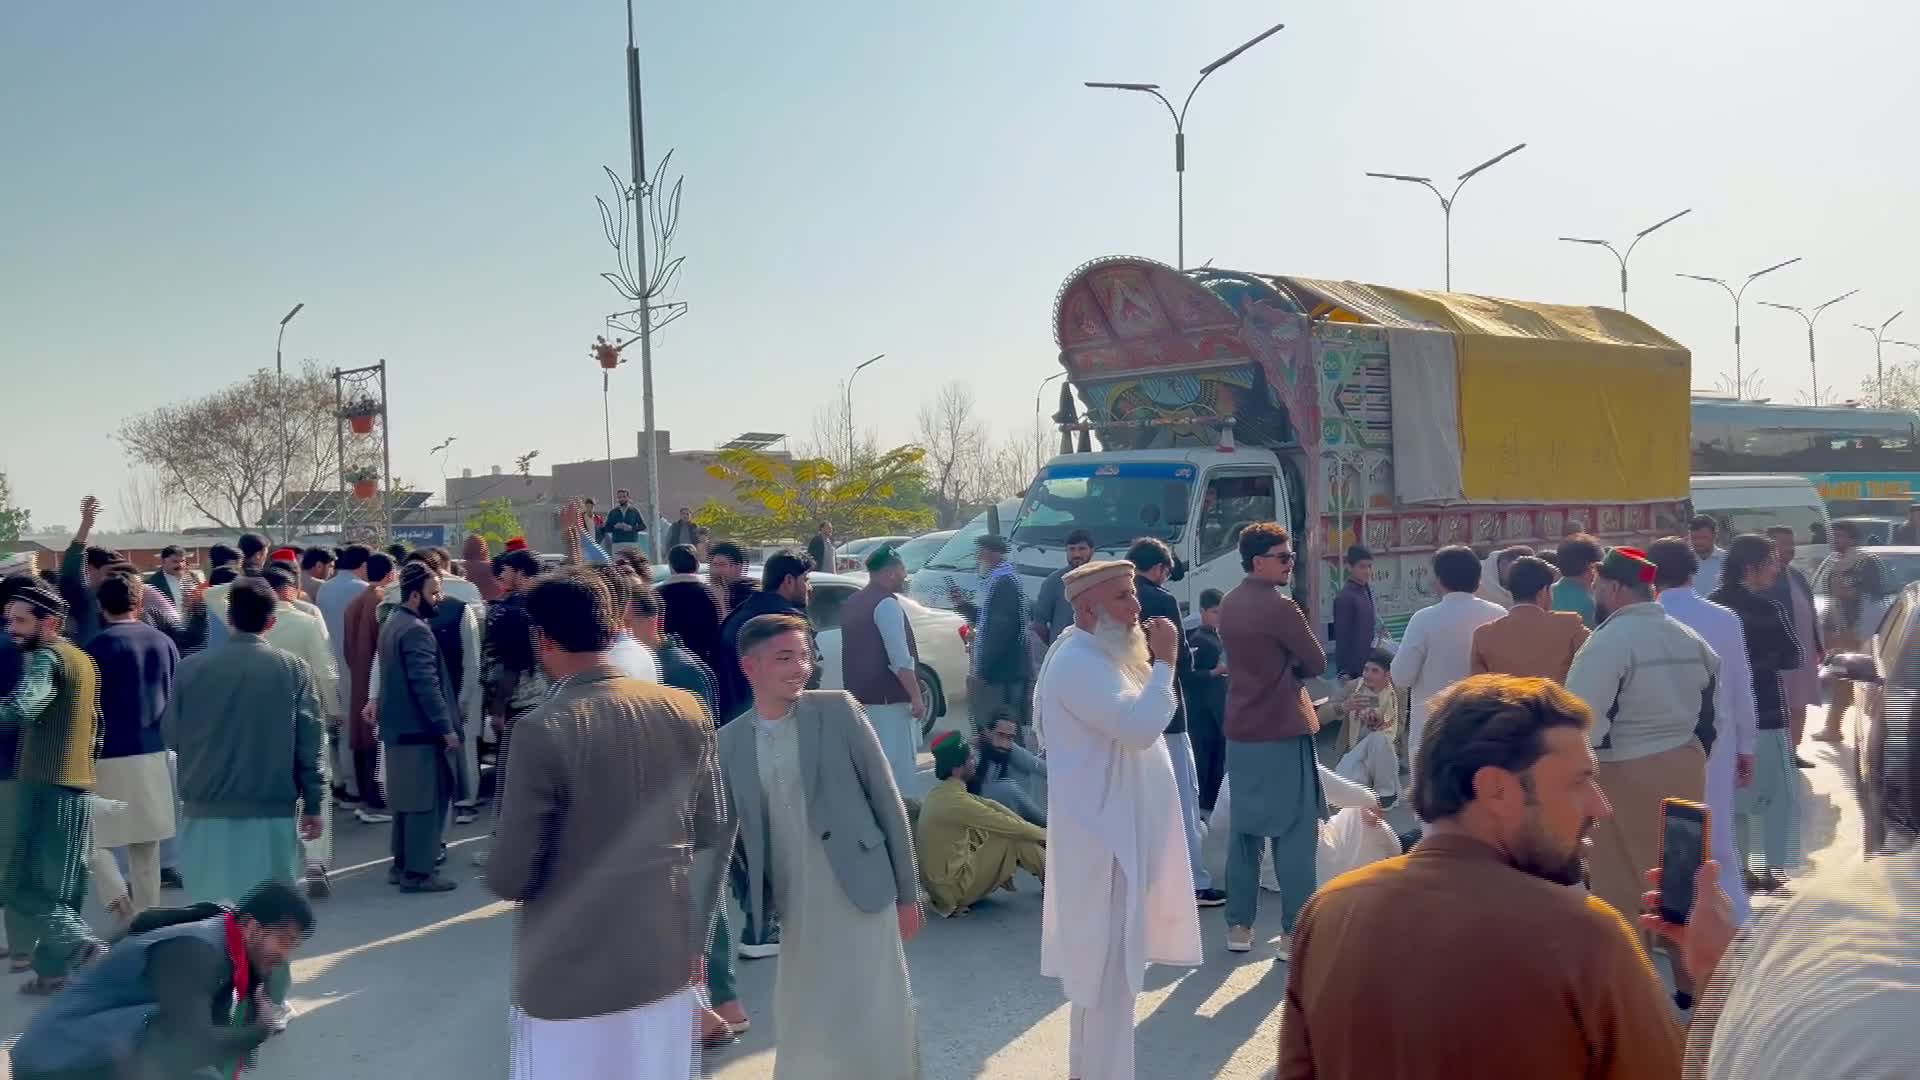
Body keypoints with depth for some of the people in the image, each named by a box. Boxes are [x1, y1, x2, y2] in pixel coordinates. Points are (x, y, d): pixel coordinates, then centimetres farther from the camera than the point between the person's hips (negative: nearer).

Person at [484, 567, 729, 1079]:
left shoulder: (543, 730, -19)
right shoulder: (685, 710, -3)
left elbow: (509, 877, -16)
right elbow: (711, 832, 5)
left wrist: (504, 875, 7)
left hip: (572, 978, -4)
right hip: (666, 963, 5)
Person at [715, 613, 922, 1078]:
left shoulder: (838, 709, -4)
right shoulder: (729, 742, 3)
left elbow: (887, 801, -2)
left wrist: (908, 892, -1)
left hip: (860, 897, -2)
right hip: (794, 912, 3)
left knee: (876, 1032, 1)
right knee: (804, 1034, 10)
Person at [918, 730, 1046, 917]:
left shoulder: (943, 792, 3)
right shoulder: (954, 801, -24)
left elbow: (988, 806, 10)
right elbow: (1008, 826, -16)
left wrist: (1036, 830, 6)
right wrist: (1044, 834, 0)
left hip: (942, 881, 9)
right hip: (953, 887, -9)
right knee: (1016, 840, -7)